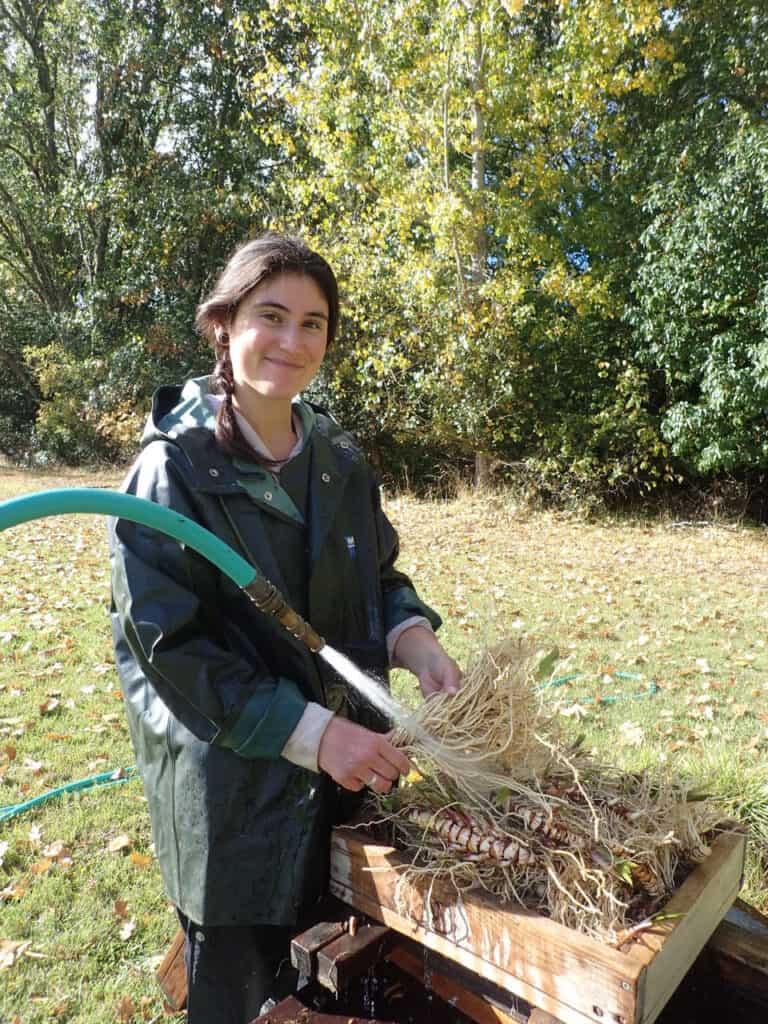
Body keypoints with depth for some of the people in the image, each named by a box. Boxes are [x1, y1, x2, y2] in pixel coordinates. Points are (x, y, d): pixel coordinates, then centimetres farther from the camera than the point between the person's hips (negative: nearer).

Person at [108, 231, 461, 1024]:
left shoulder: (339, 461, 2)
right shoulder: (174, 467, -15)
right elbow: (166, 644, -17)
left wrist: (416, 643, -11)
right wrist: (310, 731, -22)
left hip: (350, 767, 5)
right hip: (231, 785, -5)